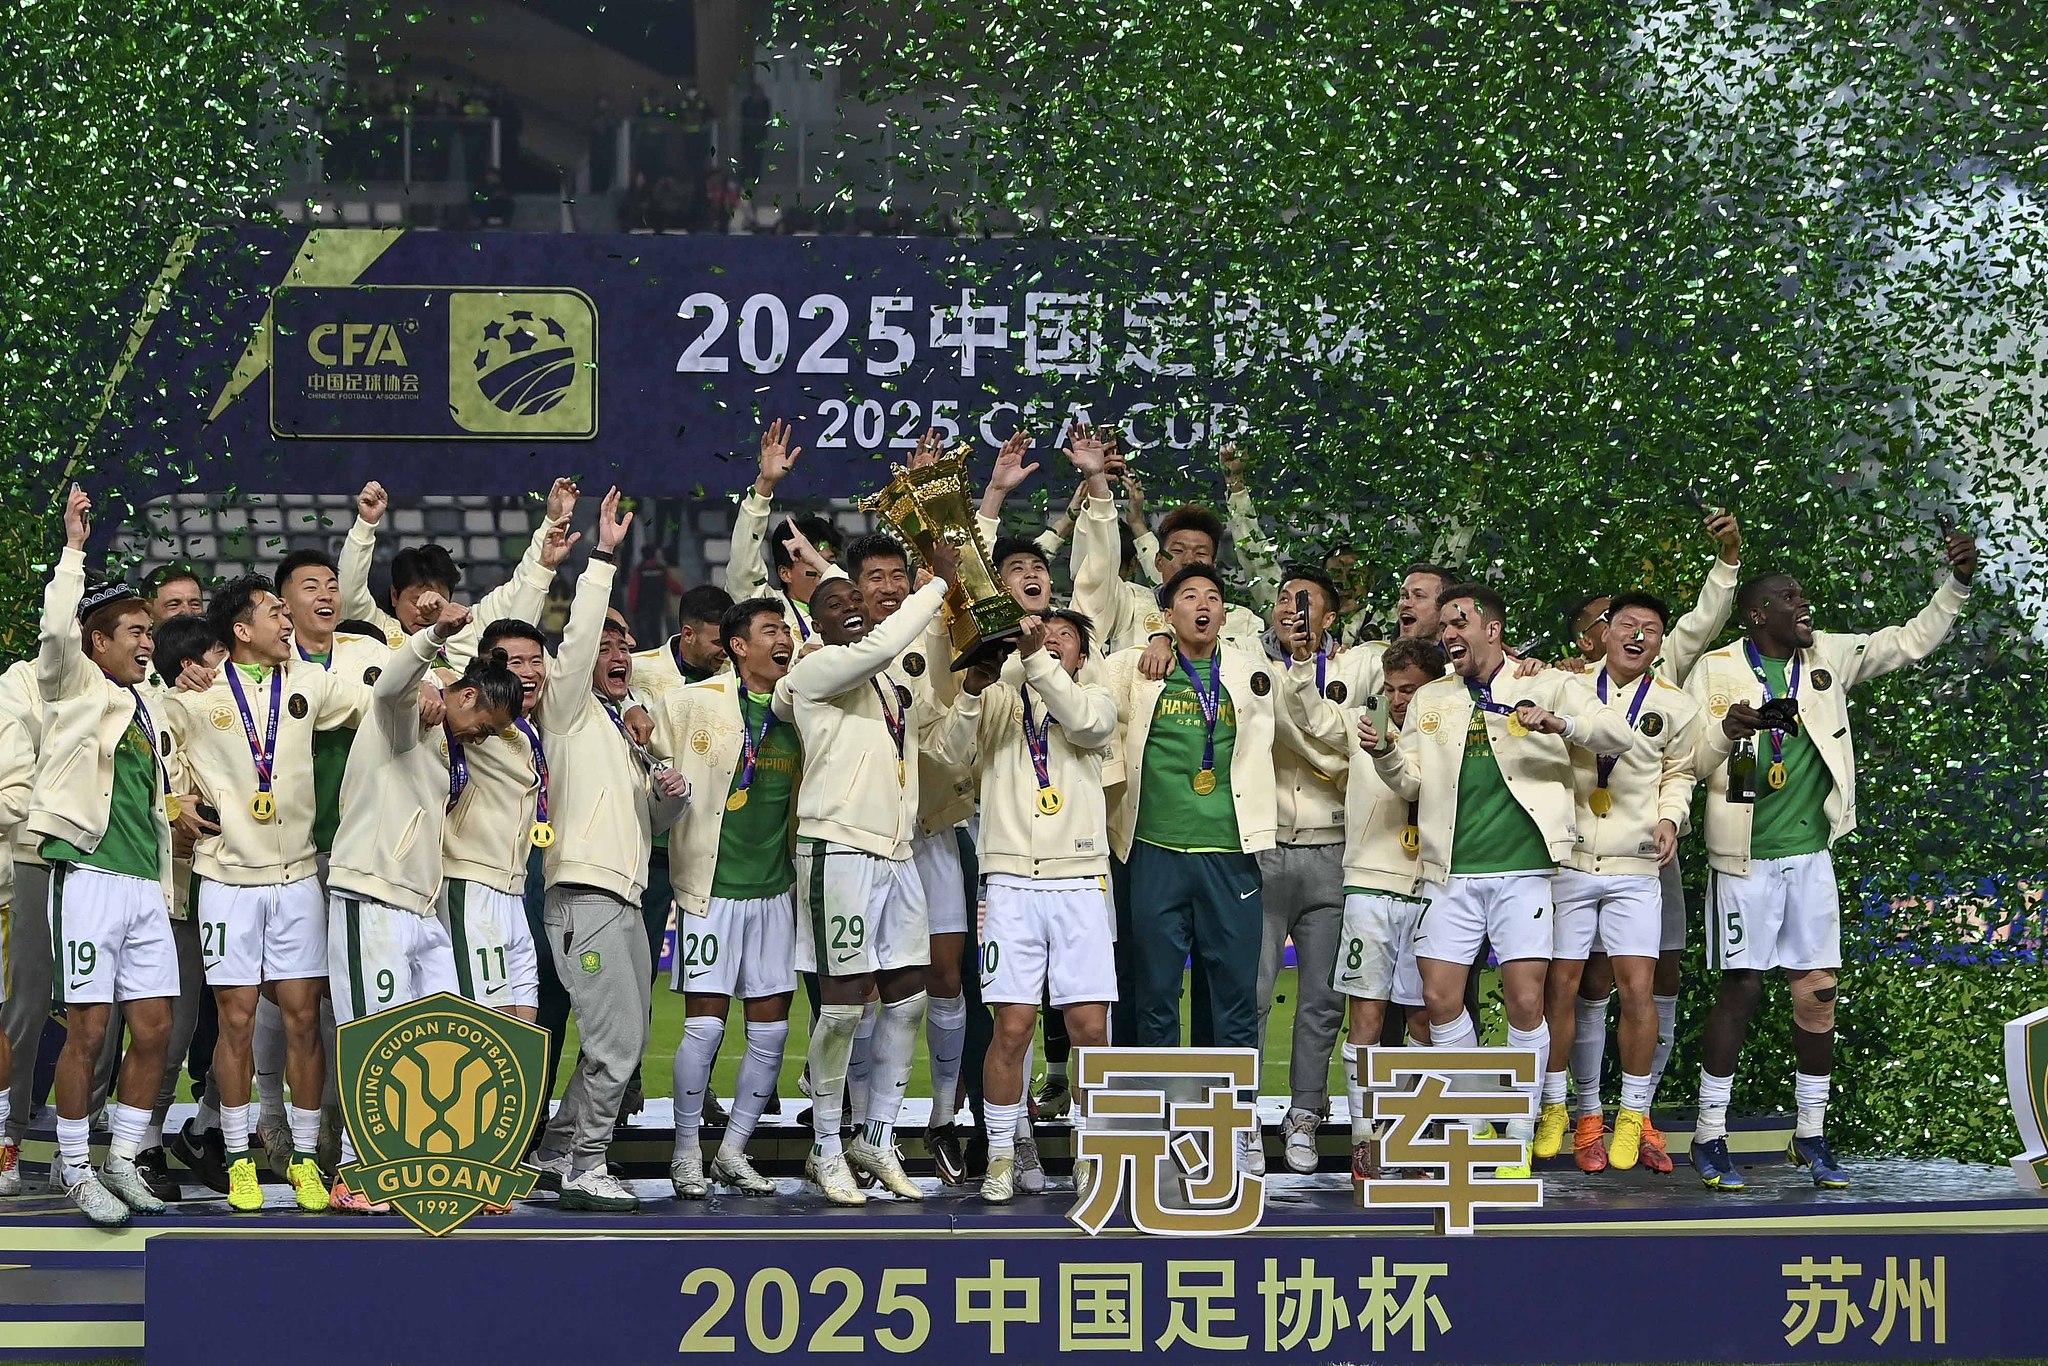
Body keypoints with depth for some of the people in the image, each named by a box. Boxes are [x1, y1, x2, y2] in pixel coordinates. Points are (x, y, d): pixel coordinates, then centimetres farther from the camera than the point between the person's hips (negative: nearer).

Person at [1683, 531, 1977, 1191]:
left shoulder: (1828, 657, 7)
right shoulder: (1715, 671, -6)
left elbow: (1913, 640, 11)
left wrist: (1958, 583, 0)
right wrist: (1724, 732, -27)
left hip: (1810, 852, 5)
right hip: (1746, 858, -4)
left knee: (1820, 989, 3)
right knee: (1740, 988, -4)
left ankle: (1811, 1136, 14)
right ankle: (1710, 1136, 5)